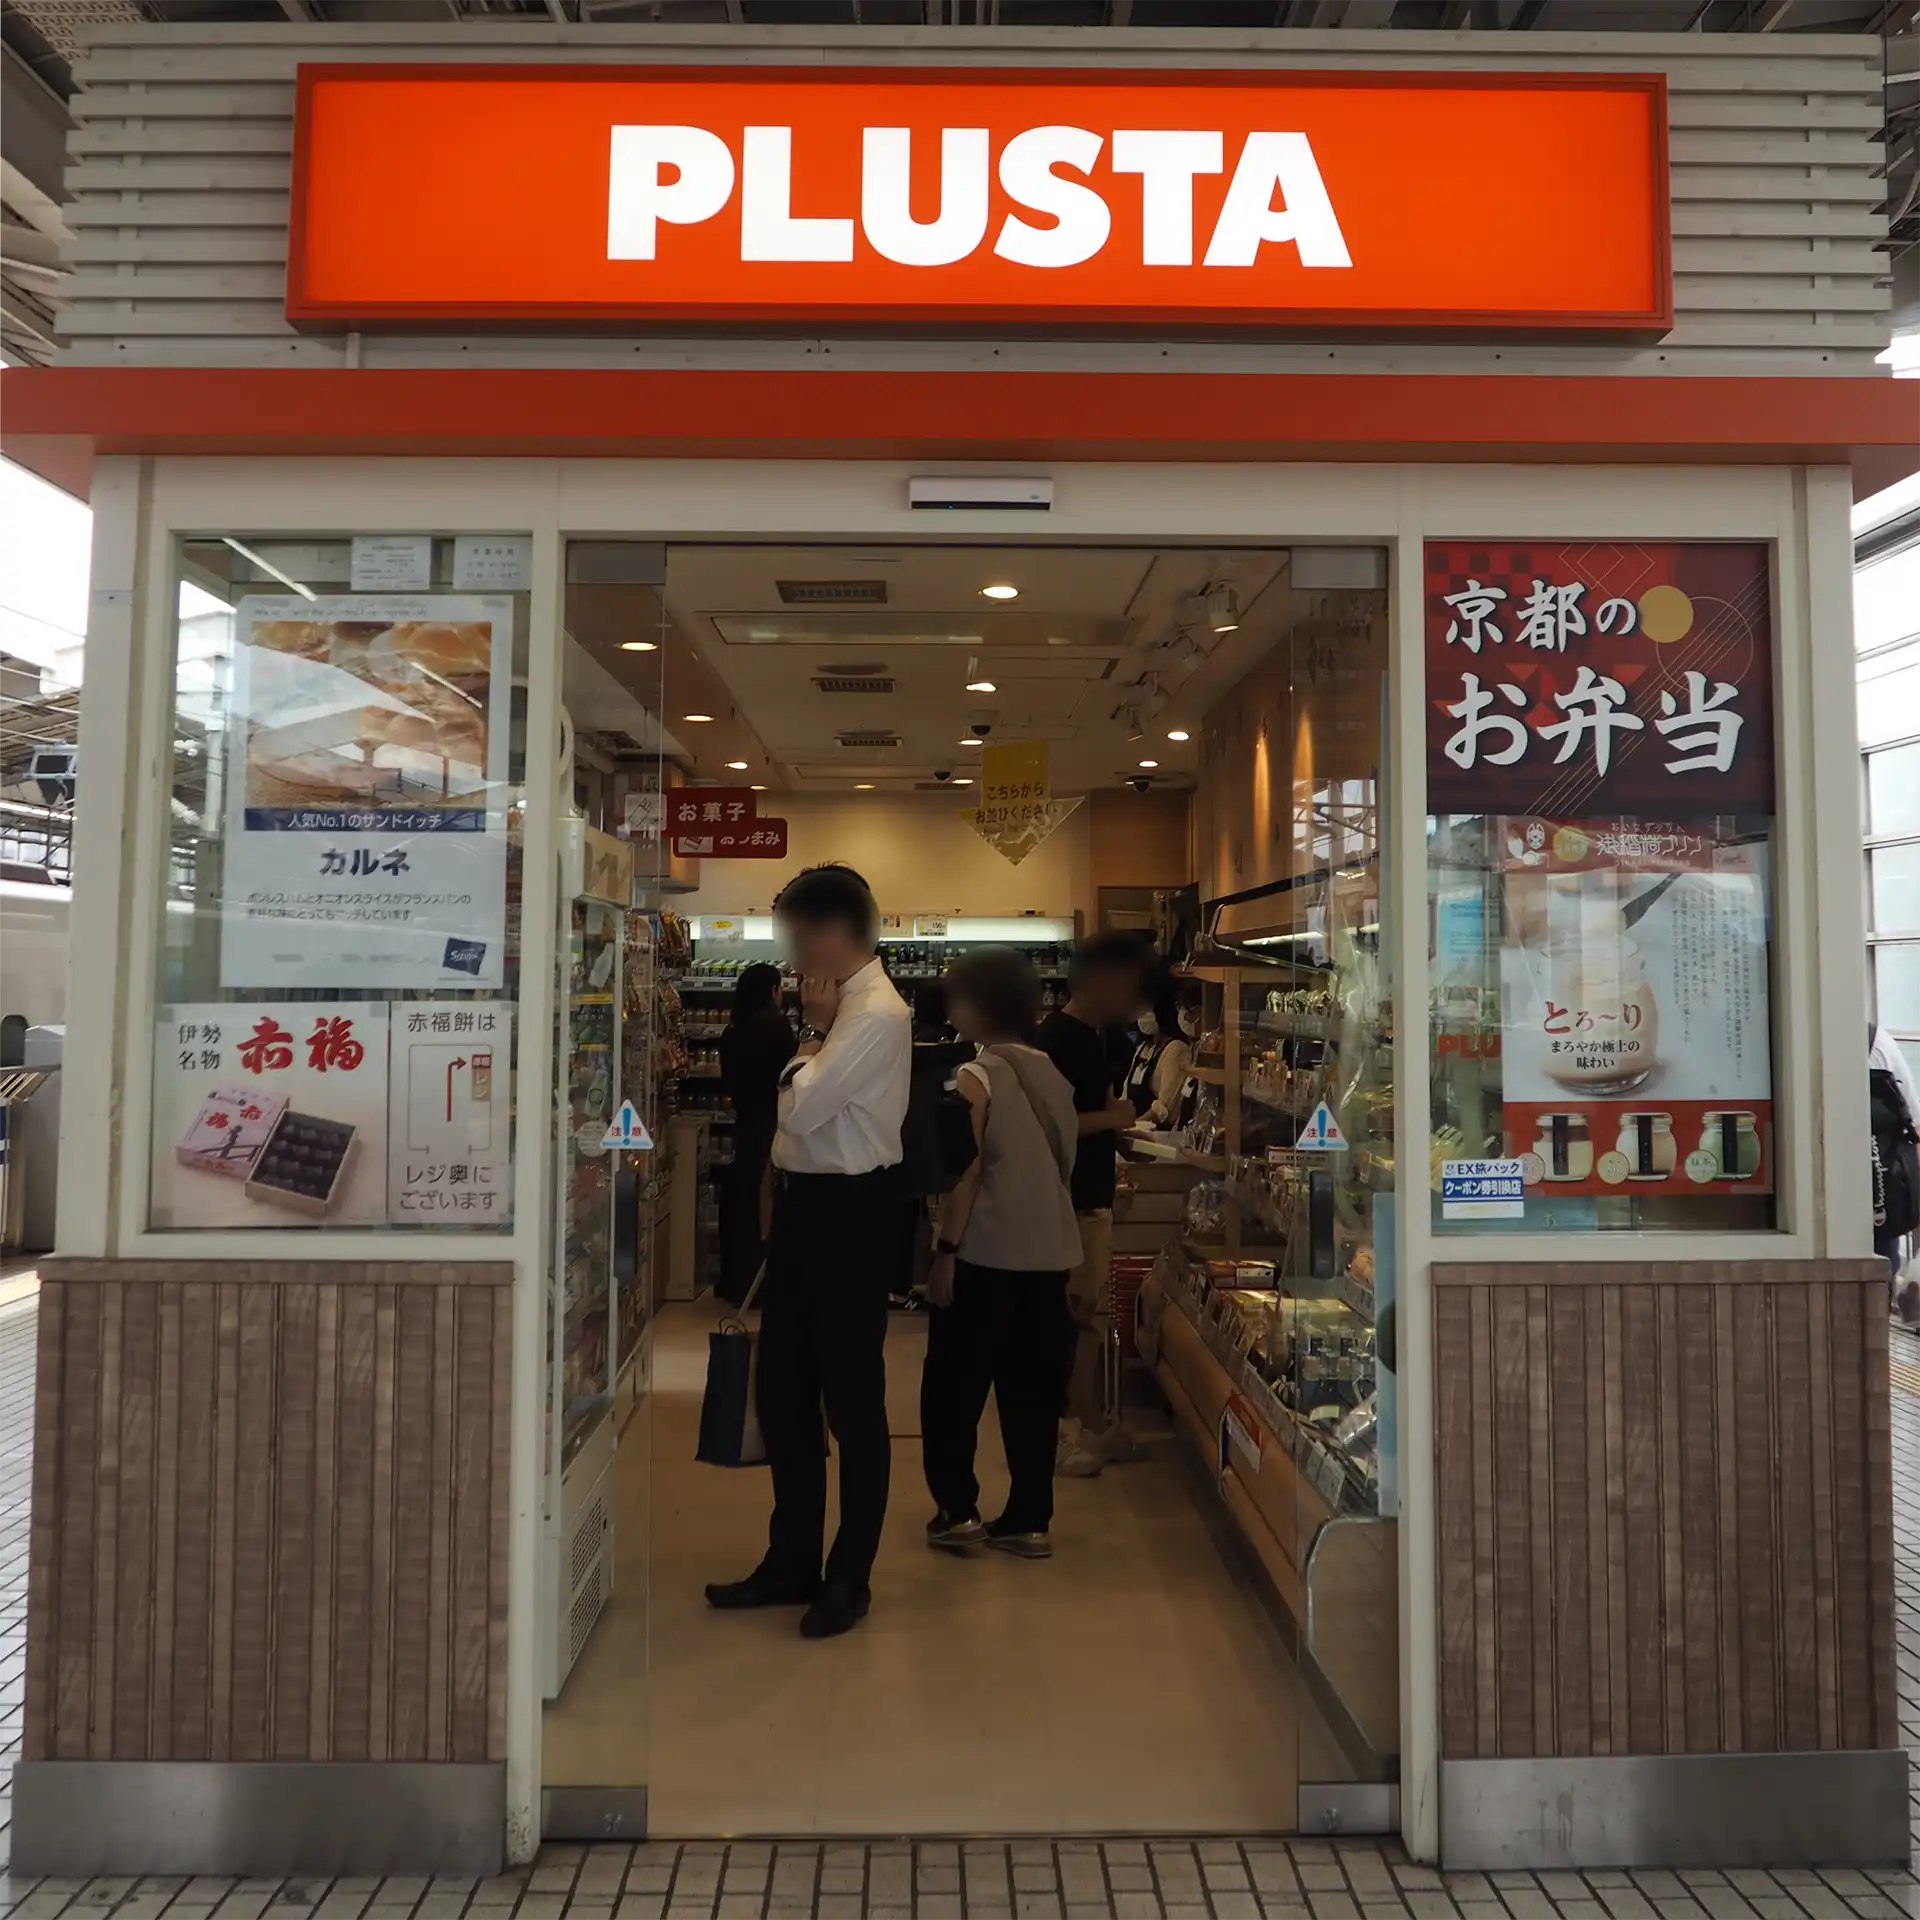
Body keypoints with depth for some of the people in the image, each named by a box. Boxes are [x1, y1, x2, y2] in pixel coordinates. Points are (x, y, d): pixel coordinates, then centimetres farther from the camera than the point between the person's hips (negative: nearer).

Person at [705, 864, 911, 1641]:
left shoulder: (876, 1013, -19)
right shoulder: (839, 1002, 9)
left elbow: (799, 1107, -23)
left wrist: (812, 1031, -11)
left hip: (849, 1211, -9)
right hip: (805, 1200, 9)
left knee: (851, 1397, 6)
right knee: (780, 1389, 17)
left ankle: (848, 1578, 24)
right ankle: (792, 1561, 34)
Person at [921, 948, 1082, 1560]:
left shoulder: (978, 1077, -11)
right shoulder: (1054, 1076, 7)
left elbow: (966, 1172, -15)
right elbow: (1065, 1162, 11)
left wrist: (945, 1252, -11)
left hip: (986, 1255, -6)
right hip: (1049, 1255, 6)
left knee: (953, 1387, 9)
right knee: (1032, 1389, 12)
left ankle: (958, 1511, 13)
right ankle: (1029, 1520, 17)